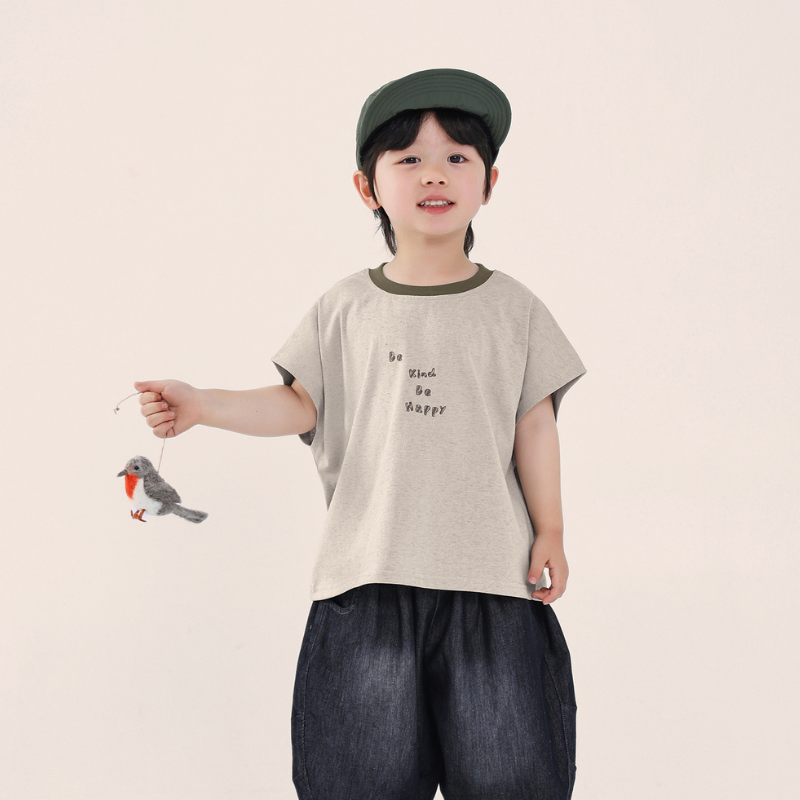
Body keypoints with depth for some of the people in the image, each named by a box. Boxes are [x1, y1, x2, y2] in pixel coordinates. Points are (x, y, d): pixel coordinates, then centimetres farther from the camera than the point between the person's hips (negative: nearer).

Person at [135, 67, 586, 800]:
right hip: (372, 569, 0)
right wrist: (200, 405, -8)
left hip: (489, 566, 0)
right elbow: (301, 405, 4)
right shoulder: (345, 308, 6)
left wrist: (550, 531, 3)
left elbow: (535, 422, 6)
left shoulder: (512, 306, 5)